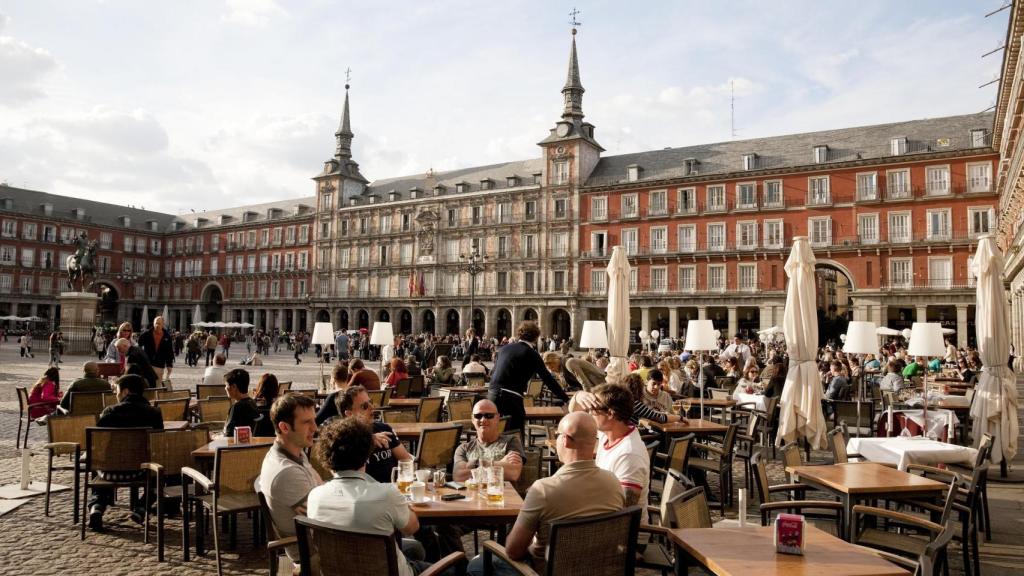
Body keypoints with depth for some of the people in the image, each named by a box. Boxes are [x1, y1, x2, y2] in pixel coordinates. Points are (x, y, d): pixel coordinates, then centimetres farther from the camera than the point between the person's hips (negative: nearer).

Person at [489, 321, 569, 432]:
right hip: (511, 398, -6)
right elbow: (548, 379, -3)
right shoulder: (532, 354, -1)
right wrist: (567, 400, 2)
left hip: (492, 395, 6)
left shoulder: (505, 348, 15)